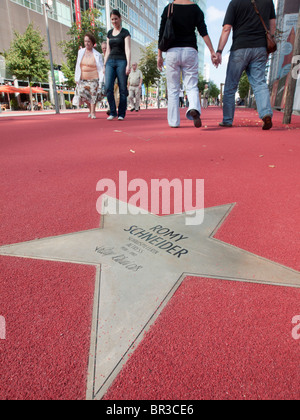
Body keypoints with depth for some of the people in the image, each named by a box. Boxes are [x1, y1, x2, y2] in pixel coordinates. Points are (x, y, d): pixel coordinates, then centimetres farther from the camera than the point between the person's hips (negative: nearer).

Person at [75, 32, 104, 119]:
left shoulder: (97, 55, -3)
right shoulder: (81, 52, 7)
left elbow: (101, 69, -2)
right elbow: (78, 66, 10)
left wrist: (100, 81, -11)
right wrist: (77, 79, 6)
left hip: (93, 79, -3)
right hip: (83, 79, 3)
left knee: (93, 95, -7)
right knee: (82, 93, -7)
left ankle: (93, 113, 5)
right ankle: (90, 109, 16)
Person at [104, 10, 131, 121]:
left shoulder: (125, 33, 3)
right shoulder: (109, 33, 18)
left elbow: (127, 50, -7)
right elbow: (108, 51, 20)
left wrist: (128, 64, -19)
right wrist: (104, 65, 14)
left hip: (121, 61, -4)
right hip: (110, 62, 4)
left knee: (122, 89, -5)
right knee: (108, 87, -12)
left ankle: (121, 114, 1)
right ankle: (113, 112, -3)